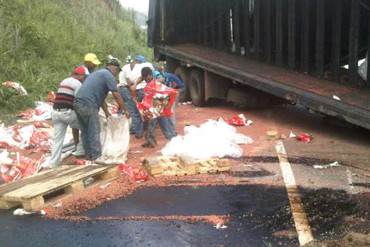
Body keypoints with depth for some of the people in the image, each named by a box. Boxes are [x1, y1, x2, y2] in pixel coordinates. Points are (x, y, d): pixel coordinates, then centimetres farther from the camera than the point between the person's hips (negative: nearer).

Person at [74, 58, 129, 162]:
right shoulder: (109, 75, -2)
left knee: (85, 132, 16)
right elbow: (116, 95, -6)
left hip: (78, 103, 9)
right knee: (94, 132, -2)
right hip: (88, 105, -9)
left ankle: (88, 155, 25)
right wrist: (125, 110, 3)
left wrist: (106, 112, 30)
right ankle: (96, 157, 2)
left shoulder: (98, 73, 27)